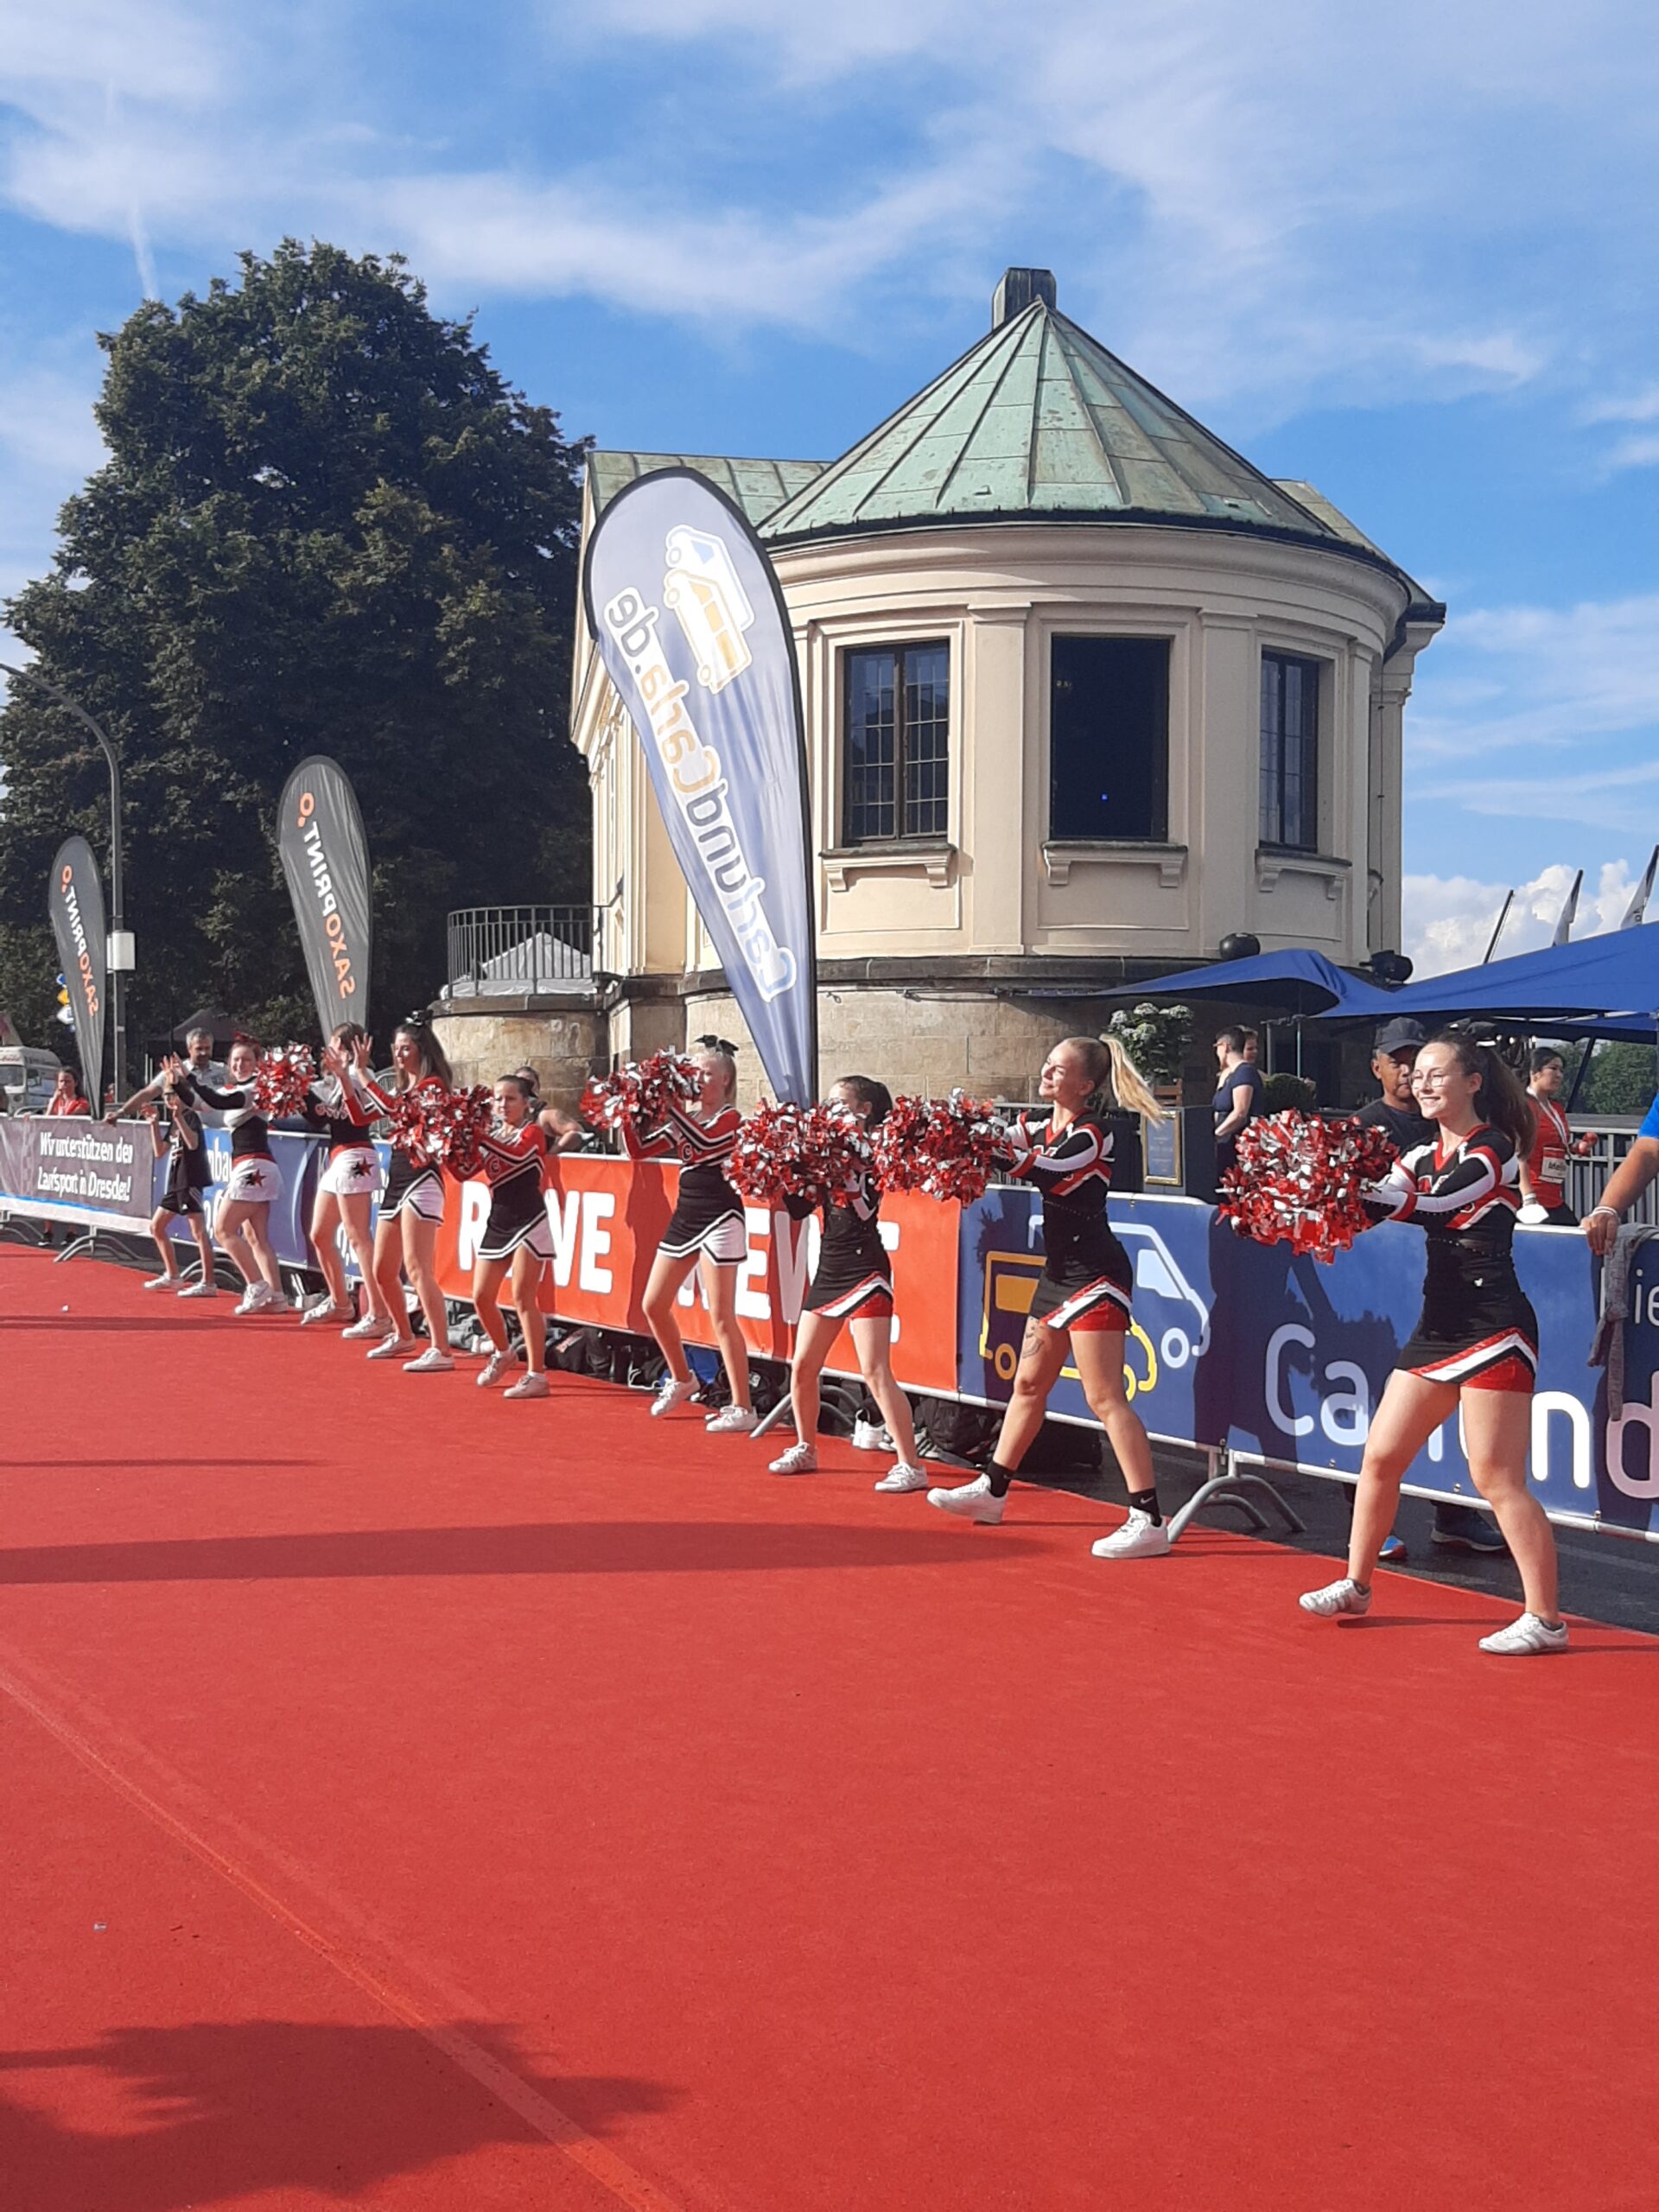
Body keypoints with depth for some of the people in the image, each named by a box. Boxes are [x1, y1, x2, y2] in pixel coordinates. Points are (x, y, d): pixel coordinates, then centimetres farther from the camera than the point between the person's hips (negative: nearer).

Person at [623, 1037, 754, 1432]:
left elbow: (701, 1142, -29)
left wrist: (670, 1106, -29)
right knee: (654, 1305, 11)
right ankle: (681, 1379, 32)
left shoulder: (729, 1118, -8)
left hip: (719, 1218, -8)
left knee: (721, 1317, -8)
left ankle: (742, 1408, -3)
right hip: (685, 1214, 8)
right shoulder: (688, 1117, 12)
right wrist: (629, 1115, -3)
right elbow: (639, 1149, 10)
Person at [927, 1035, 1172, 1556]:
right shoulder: (1047, 1129, 11)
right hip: (1059, 1273, 9)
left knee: (1105, 1398, -12)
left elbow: (1038, 1170, -28)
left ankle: (1149, 1521, -10)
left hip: (1094, 1276, -9)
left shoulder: (1091, 1136, -16)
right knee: (1028, 1385, 18)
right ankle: (992, 1491, 30)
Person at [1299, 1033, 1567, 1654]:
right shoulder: (1424, 1155, 13)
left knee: (1497, 1480, -9)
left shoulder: (1494, 1148, -10)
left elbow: (1432, 1205, -25)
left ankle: (1545, 1620, -1)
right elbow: (1377, 1203, 1)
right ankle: (1356, 1585, 25)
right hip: (1438, 1328, 8)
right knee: (1380, 1457, 10)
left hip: (1494, 1329, -8)